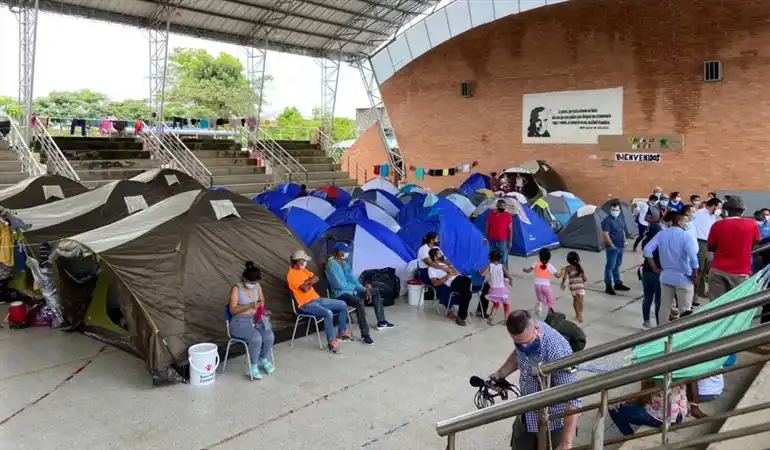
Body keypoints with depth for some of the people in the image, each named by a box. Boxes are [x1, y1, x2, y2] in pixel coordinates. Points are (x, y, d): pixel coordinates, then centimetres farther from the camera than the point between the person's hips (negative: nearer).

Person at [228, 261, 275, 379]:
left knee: (270, 336, -21)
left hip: (256, 319, 5)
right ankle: (253, 366, -8)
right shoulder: (236, 289, -13)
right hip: (240, 322, -5)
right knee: (256, 338, -32)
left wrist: (261, 308, -6)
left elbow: (262, 301, 17)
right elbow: (232, 310, -18)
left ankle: (263, 359, 8)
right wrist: (249, 306, -30)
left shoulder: (257, 286, 3)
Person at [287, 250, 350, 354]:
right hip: (306, 304, -10)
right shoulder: (292, 274, -15)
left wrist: (308, 281, -11)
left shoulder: (303, 270, 14)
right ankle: (331, 342, -22)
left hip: (317, 299, 10)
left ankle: (342, 332, 17)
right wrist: (310, 282, -2)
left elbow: (316, 278, 9)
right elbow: (305, 289, -23)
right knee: (328, 313, -33)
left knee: (342, 305, 6)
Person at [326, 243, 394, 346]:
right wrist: (355, 286, -6)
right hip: (341, 294, -10)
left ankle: (381, 322, 22)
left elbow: (353, 279, 8)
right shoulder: (332, 265, -19)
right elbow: (340, 285, -23)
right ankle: (365, 334, -33)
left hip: (351, 290, 10)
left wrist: (365, 290, -7)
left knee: (376, 292, 14)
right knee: (359, 302, -38)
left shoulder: (344, 263, 10)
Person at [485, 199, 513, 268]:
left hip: (503, 241, -3)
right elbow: (487, 227, 12)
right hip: (492, 240, 3)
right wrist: (485, 238, 10)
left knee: (504, 259, -2)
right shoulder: (491, 214, 4)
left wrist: (510, 241, -9)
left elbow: (510, 230, -4)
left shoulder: (508, 215, -5)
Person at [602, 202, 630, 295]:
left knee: (617, 266, 18)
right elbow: (605, 235, -20)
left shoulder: (620, 219, 13)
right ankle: (608, 286, 0)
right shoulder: (607, 220, -14)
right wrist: (612, 245, -20)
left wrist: (624, 241, 15)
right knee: (610, 266, -4)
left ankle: (618, 284, 28)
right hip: (612, 248, -8)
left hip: (620, 247, 8)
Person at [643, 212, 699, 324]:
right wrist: (695, 274, -11)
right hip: (683, 278, -5)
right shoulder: (685, 236, -15)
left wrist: (654, 267, 4)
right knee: (685, 310, 6)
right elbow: (693, 257, -24)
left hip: (666, 276, 5)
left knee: (664, 306, 15)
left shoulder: (661, 234, 1)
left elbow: (647, 249, -3)